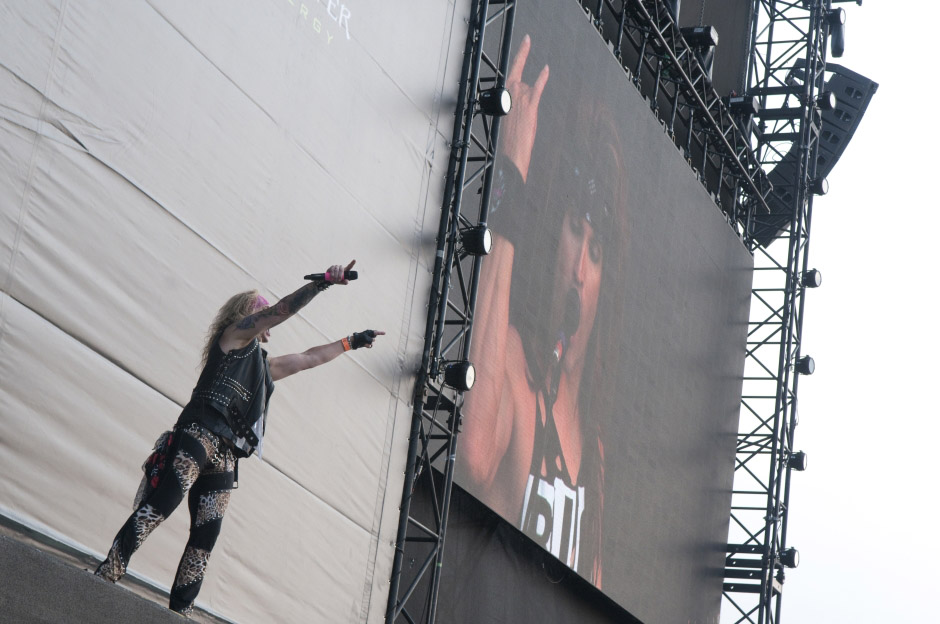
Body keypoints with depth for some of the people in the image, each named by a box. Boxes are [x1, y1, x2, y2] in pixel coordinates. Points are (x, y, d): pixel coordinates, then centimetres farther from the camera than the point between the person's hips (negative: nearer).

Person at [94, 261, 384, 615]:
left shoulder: (264, 365, 32)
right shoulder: (236, 334, 12)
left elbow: (310, 358, 44)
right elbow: (281, 310, 0)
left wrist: (351, 342, 50)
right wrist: (322, 282, -5)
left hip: (224, 457, 8)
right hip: (198, 437, -8)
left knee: (205, 538, 0)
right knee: (159, 506, -23)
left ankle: (179, 612, -3)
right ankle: (107, 575, -29)